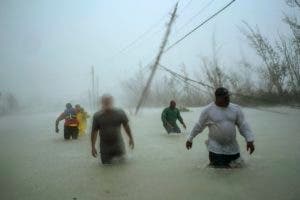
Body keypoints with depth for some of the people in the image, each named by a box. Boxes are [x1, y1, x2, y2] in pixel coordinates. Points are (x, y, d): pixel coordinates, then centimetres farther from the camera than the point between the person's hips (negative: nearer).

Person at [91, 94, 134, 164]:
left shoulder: (120, 113, -9)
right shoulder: (97, 116, -10)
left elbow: (126, 126, 3)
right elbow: (94, 132, -4)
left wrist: (131, 138, 9)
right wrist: (93, 147, -3)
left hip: (118, 145, 1)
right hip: (105, 147, 0)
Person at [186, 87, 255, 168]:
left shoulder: (236, 109, -1)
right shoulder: (208, 110, -10)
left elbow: (243, 125, 0)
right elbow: (199, 126, 0)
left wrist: (250, 140, -13)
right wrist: (190, 139, 6)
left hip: (233, 148, 4)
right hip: (216, 148, -4)